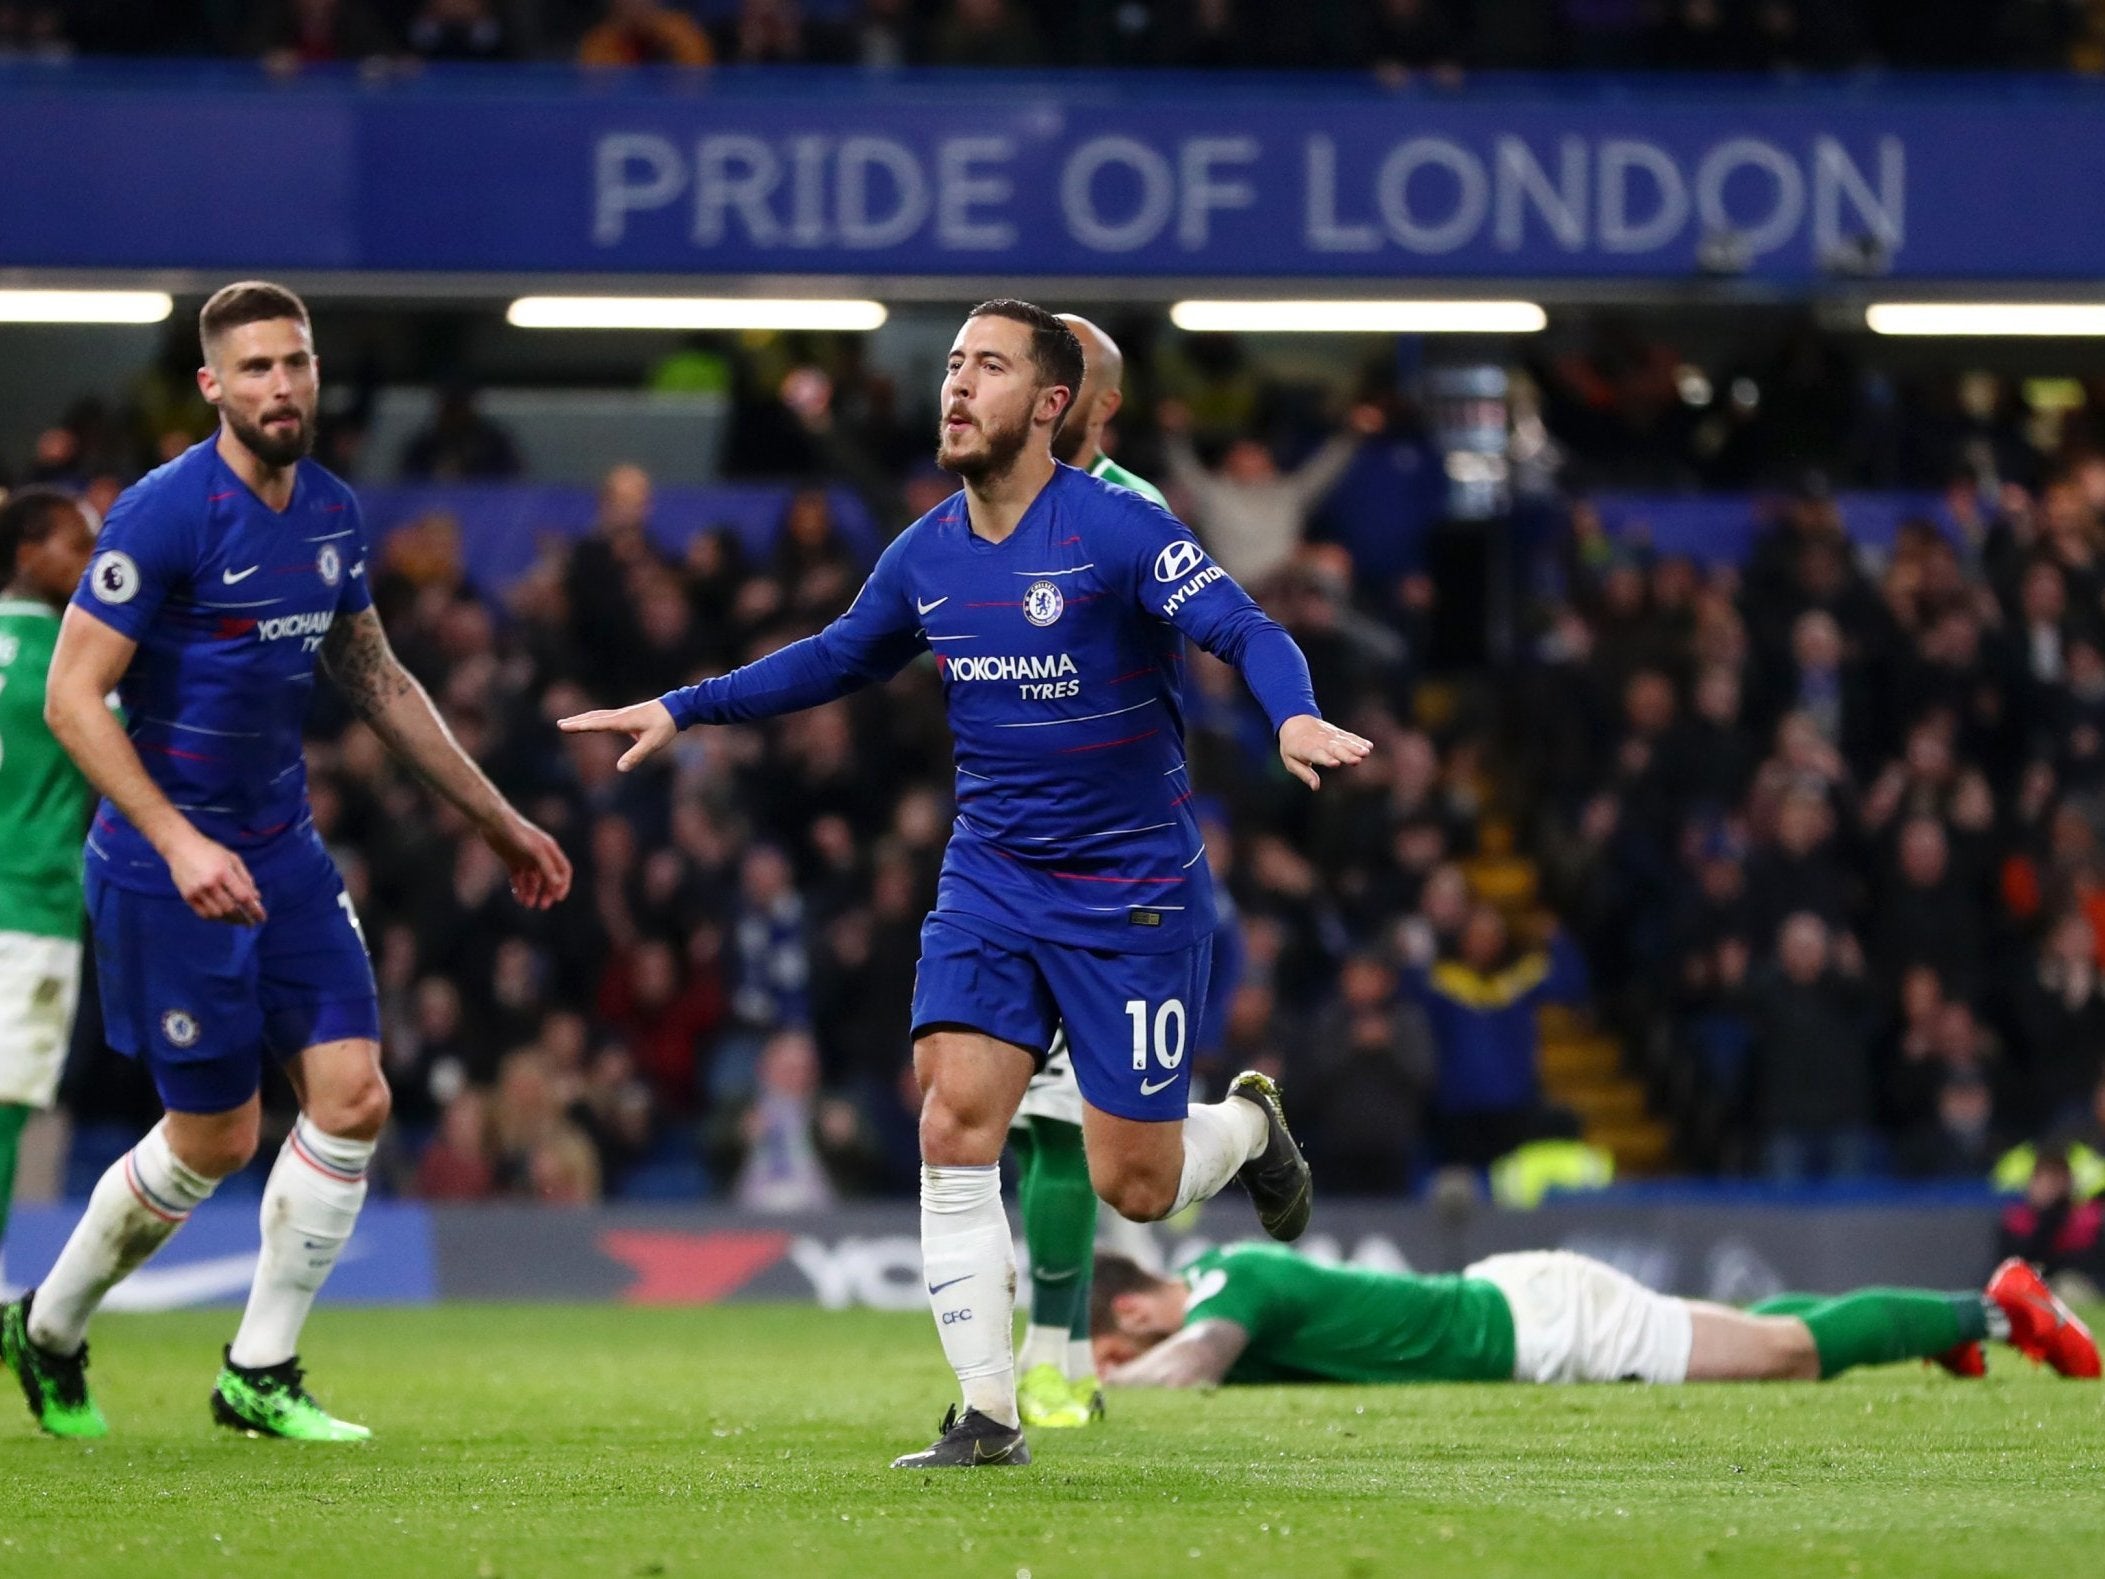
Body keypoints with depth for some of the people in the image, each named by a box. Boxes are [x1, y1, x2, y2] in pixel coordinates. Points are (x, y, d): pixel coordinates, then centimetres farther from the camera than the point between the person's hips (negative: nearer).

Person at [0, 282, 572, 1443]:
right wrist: (179, 843, -27)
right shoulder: (166, 512, -17)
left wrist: (495, 819, 22)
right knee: (214, 1140, -2)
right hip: (170, 866, -7)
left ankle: (258, 1377, 7)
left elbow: (375, 680, 20)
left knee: (352, 1096, -5)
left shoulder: (332, 514, 6)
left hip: (284, 855, 7)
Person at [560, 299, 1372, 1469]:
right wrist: (685, 709, 19)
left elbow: (1247, 633, -25)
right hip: (992, 878, 5)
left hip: (1134, 889, -5)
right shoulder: (926, 557, 3)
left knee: (1133, 1188, -1)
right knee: (957, 1119, -14)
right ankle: (989, 1416, -9)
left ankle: (1249, 1126, 36)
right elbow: (836, 660, 21)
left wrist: (1296, 716, -45)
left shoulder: (1116, 529, -15)